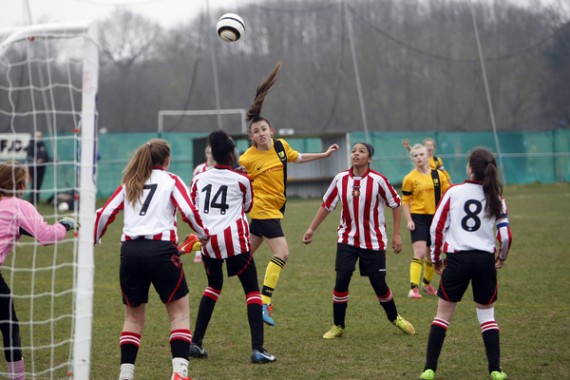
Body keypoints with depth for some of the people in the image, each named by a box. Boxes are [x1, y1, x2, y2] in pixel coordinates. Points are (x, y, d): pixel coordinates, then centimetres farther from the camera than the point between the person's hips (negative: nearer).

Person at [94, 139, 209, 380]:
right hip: (161, 250, -4)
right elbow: (189, 212, -7)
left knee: (133, 316, 15)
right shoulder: (171, 181, 6)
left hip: (130, 251, 4)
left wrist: (92, 241, 21)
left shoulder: (129, 184, 16)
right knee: (179, 312, 5)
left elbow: (104, 214, 10)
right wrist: (203, 234, 9)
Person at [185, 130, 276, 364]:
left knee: (214, 286, 26)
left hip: (208, 241, 4)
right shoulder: (241, 180, 0)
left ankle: (196, 343, 20)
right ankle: (257, 349, -8)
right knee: (252, 290, 5)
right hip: (234, 239, -4)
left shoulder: (199, 179, 8)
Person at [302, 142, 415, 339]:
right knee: (341, 280, -10)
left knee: (379, 284, 1)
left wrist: (396, 234, -3)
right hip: (347, 240, 2)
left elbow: (395, 204, -2)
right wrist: (311, 229, 6)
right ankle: (338, 326, 5)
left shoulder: (378, 180, -12)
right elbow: (326, 205, 8)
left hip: (374, 241, -2)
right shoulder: (341, 179, -3)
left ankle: (394, 318, 28)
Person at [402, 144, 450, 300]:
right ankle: (413, 288, -17)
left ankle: (427, 283, 34)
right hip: (418, 217, -3)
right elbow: (405, 201, 0)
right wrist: (409, 220, -9)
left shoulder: (438, 175, 3)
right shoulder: (410, 178, -3)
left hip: (435, 217, 3)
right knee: (419, 253, -17)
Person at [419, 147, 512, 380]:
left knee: (443, 314, 9)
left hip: (457, 258, -1)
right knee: (487, 314, 16)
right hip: (485, 260, 1)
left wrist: (436, 258, 12)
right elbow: (505, 235, 1)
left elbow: (437, 227, -1)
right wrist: (502, 257, 22)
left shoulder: (454, 192, -1)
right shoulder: (496, 198, 3)